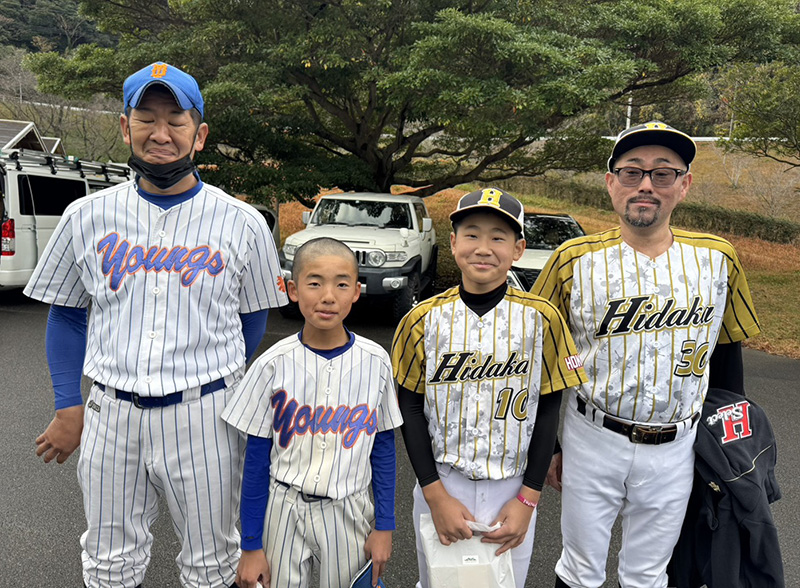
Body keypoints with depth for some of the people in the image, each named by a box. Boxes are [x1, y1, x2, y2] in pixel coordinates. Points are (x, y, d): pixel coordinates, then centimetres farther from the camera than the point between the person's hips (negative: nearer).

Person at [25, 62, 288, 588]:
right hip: (110, 413, 2)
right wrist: (69, 408, 5)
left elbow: (252, 317, 6)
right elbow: (67, 313, 11)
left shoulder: (242, 223, -3)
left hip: (205, 415, -2)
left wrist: (211, 388, 5)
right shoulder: (87, 216, 3)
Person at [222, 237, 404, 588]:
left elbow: (383, 448, 2)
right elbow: (256, 459, -5)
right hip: (284, 509, 0)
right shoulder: (274, 365, -12)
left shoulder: (375, 362, -9)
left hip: (349, 510, 1)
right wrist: (251, 546, -2)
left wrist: (385, 525, 3)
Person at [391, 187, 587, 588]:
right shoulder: (423, 320, -7)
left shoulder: (542, 318, -8)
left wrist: (528, 498, -6)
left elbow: (547, 410, -4)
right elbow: (411, 409, -3)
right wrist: (436, 495, -8)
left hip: (513, 489, 0)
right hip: (441, 484, 1)